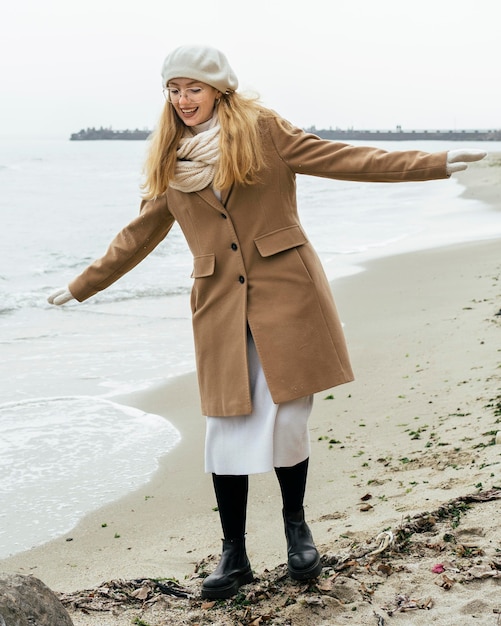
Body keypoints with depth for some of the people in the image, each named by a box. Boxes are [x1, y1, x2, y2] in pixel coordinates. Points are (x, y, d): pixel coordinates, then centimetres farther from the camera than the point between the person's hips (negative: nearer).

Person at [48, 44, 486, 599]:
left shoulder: (262, 129, 1)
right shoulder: (168, 162, 11)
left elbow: (343, 159, -2)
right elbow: (138, 236, 21)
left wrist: (437, 163, -7)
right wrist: (79, 287, 26)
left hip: (286, 293, -2)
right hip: (221, 308, 3)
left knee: (287, 419, 0)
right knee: (226, 428, 1)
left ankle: (296, 528, 26)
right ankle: (233, 556, 15)